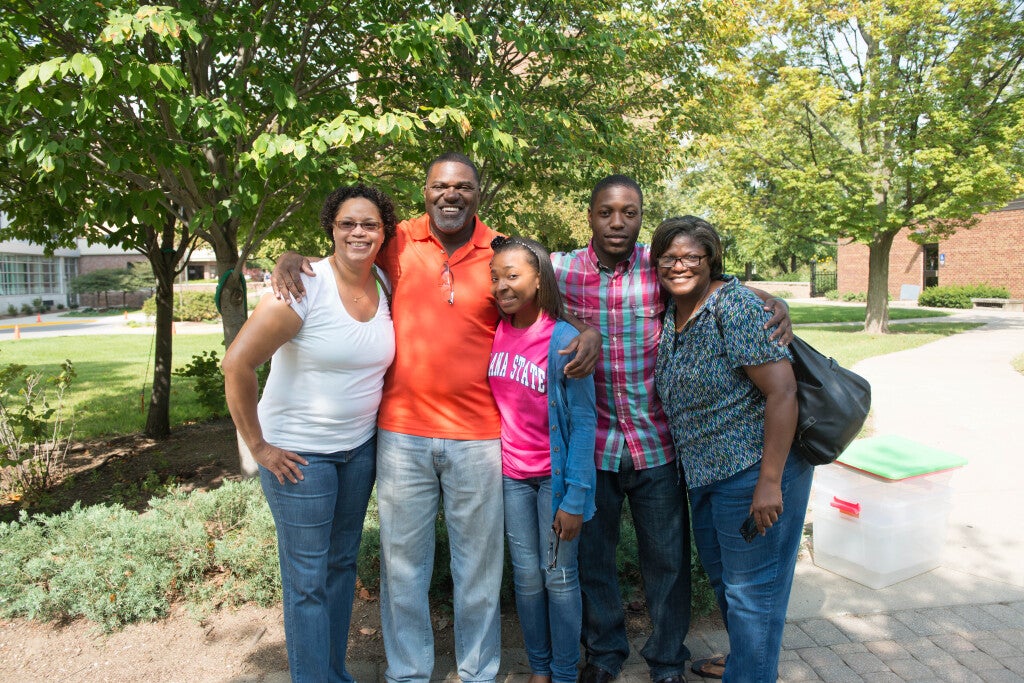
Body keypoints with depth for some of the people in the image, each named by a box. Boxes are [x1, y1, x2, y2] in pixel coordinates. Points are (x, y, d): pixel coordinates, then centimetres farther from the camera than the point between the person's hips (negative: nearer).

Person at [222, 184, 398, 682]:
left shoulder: (385, 286, -1)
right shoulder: (304, 287, -20)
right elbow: (237, 363, -22)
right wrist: (257, 446, -17)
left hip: (360, 446, 6)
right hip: (298, 452, -6)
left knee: (342, 564, 19)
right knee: (307, 581, 5)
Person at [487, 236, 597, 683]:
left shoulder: (564, 340, -16)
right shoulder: (495, 332, -1)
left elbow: (582, 422, -15)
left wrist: (575, 497, -17)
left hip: (556, 473, -4)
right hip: (511, 473, 4)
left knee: (559, 577, 7)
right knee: (526, 576, 13)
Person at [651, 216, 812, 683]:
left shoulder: (734, 306, -17)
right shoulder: (669, 313, 6)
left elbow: (782, 390, -22)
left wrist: (770, 482, -24)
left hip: (754, 470, -9)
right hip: (704, 473, 9)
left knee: (751, 589, 4)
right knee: (722, 580, 24)